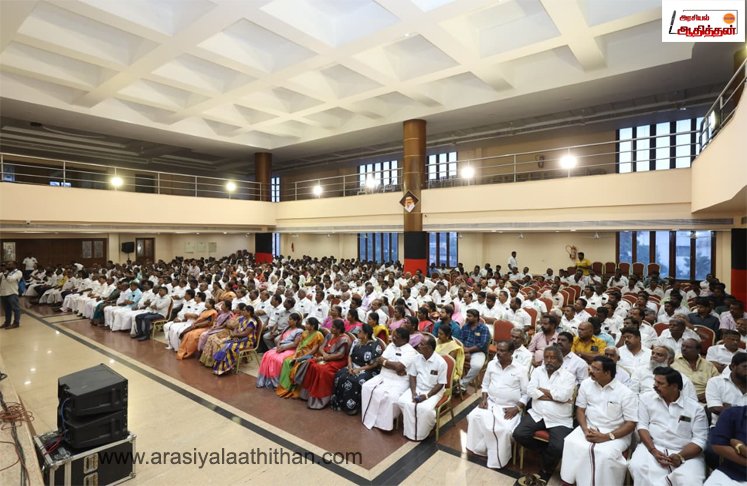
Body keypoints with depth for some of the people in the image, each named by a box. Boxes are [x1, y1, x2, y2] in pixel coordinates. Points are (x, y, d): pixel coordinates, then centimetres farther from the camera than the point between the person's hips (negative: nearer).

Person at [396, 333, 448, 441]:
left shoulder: (440, 362, -18)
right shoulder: (417, 358, -4)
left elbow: (440, 384, -14)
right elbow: (412, 376, 3)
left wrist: (426, 396, -21)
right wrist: (413, 392, -13)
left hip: (433, 391, -4)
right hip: (417, 388, 5)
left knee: (425, 408, -32)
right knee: (402, 402, -20)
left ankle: (422, 433, -4)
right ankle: (411, 431, -3)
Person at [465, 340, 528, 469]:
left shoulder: (520, 369, -7)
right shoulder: (491, 364, 4)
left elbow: (527, 394, -5)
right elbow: (485, 384, 13)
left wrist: (517, 408, -16)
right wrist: (484, 398, -3)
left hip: (510, 408, -3)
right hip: (490, 403, 4)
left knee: (505, 430, -30)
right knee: (473, 417, -22)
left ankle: (499, 459, -4)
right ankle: (479, 447, -1)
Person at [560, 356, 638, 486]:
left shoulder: (626, 393, -10)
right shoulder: (586, 384, 2)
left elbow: (631, 424, -9)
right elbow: (580, 409, 7)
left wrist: (607, 437, -20)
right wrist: (585, 430, -11)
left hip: (616, 434, -3)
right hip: (589, 428, 3)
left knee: (605, 454, -33)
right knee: (571, 444, -24)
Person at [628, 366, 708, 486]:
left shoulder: (695, 408, 3)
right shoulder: (646, 398, 5)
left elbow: (700, 440, -1)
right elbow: (642, 426, 3)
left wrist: (681, 456, -17)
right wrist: (653, 450, -12)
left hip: (686, 454, 0)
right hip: (652, 448, 0)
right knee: (637, 467, -29)